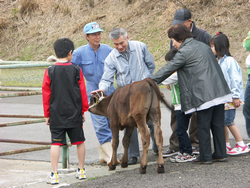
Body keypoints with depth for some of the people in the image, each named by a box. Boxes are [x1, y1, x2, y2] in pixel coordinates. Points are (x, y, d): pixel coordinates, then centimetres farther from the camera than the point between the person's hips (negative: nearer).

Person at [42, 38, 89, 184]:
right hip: (74, 114, 0)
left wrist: (47, 114, 9)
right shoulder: (76, 70, -5)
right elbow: (82, 92, 0)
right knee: (79, 141, 14)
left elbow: (46, 94, -1)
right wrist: (83, 110, 13)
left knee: (56, 143, 0)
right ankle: (82, 171, 23)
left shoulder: (50, 71, -5)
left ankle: (54, 175, -4)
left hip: (56, 115, 0)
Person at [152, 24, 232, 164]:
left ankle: (205, 157, 5)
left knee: (203, 126, 1)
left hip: (205, 94, -8)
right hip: (220, 92, 8)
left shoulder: (184, 51, -6)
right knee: (218, 124, 11)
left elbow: (168, 69, -3)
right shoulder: (203, 46, 19)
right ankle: (221, 154, 15)